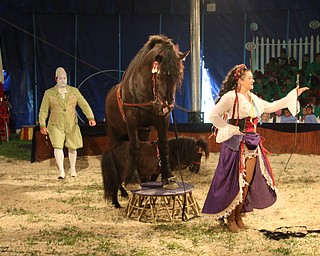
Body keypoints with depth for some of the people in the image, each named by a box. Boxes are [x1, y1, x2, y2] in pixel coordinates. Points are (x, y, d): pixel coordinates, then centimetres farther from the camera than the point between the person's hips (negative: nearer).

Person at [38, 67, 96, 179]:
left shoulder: (74, 91, -1)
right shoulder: (49, 93, -4)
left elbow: (84, 105, -6)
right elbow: (43, 110, -4)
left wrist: (91, 117, -20)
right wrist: (42, 125, -15)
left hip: (71, 125, 2)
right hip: (56, 125, -2)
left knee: (72, 147, 13)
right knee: (57, 146, -18)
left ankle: (72, 169, 35)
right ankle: (61, 171, -19)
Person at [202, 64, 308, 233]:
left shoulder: (252, 98, 13)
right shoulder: (230, 97, -11)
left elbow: (271, 107, 21)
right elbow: (213, 116, -14)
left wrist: (294, 95, 21)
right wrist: (232, 130, -13)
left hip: (252, 143, 7)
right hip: (236, 144, -7)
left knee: (248, 182, 7)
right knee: (235, 182, -3)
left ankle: (239, 215, 19)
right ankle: (230, 218, 9)